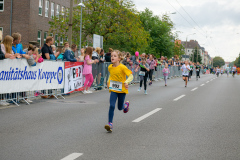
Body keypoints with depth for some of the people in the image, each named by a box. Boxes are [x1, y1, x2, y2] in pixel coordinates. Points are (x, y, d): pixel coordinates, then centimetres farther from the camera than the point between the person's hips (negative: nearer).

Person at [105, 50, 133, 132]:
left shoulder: (122, 67, -17)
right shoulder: (110, 67, -1)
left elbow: (131, 76, -17)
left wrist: (126, 82, -34)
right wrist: (108, 82, 10)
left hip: (122, 89, -3)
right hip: (113, 89, 3)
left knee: (120, 107, 10)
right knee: (112, 106, -14)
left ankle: (126, 105, 46)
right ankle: (110, 124, -13)